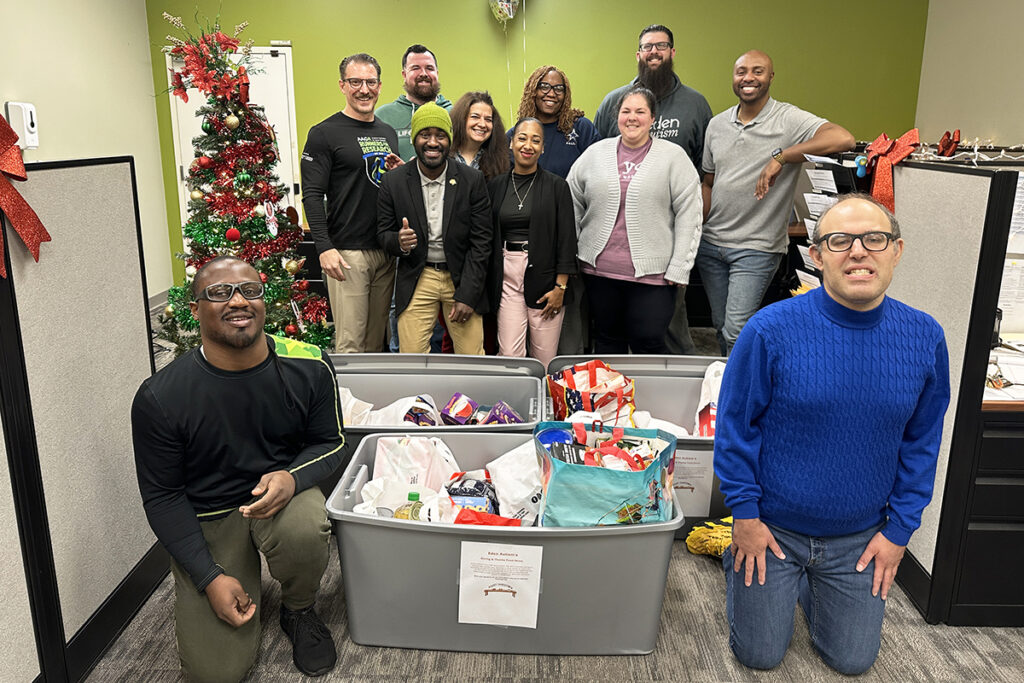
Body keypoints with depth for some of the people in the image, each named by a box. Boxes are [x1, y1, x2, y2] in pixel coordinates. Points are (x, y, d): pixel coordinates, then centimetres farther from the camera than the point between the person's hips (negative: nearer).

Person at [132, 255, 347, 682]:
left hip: (282, 492, 1)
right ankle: (244, 579, 25)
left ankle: (298, 611, 0)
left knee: (304, 532, -36)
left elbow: (331, 442, 0)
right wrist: (210, 578, -13)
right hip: (205, 517, 0)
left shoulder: (309, 367, -14)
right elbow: (162, 496, -8)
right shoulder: (159, 398, -18)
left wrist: (291, 477, -23)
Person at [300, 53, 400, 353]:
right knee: (350, 343, -4)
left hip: (386, 250, 6)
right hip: (347, 252, -6)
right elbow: (312, 195, -9)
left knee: (377, 340, 13)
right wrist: (324, 247, -17)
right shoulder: (324, 133, -3)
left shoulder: (388, 132, 17)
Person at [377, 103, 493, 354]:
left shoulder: (472, 180, -4)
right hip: (416, 280, 0)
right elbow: (383, 233, 6)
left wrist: (467, 295, -10)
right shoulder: (393, 182, -2)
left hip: (462, 277, 0)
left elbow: (481, 241, -5)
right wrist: (399, 242, -20)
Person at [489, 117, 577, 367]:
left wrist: (560, 287, -6)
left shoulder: (557, 186, 2)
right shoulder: (496, 186, 9)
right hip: (508, 277, 2)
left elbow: (567, 239, -2)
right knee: (509, 355, -3)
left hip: (545, 277, -2)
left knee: (545, 359, 1)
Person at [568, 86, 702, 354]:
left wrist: (679, 268, -7)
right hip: (599, 269, 3)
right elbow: (572, 203, 12)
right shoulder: (594, 153, 10)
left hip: (651, 272, -3)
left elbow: (689, 215, -1)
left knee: (648, 343, -3)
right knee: (607, 340, 13)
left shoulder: (674, 156, 2)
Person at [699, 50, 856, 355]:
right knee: (720, 325, 15)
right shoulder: (717, 124, 8)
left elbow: (843, 139, -26)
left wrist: (780, 157, -29)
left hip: (756, 248, -5)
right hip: (710, 243, 5)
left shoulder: (789, 120, -9)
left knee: (736, 333, -9)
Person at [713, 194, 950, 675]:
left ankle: (810, 583, 43)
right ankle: (741, 561, 37)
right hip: (772, 527, -2)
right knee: (759, 655, 12)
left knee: (852, 661, 17)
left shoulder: (924, 338, -10)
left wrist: (900, 528, 1)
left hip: (859, 537, 3)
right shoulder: (771, 329, -21)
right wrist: (745, 514, -9)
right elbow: (735, 424, -11)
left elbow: (922, 441, 2)